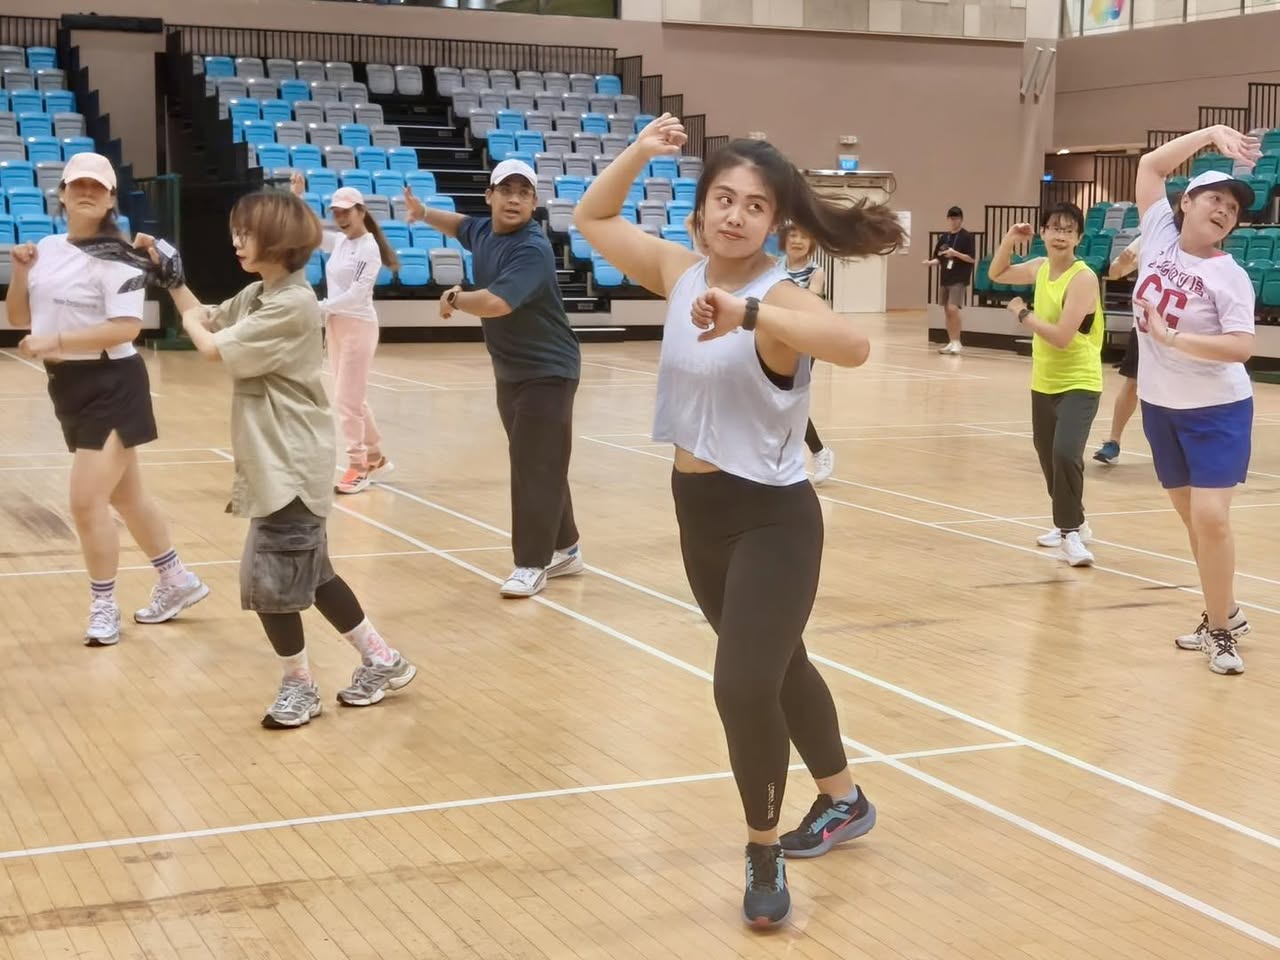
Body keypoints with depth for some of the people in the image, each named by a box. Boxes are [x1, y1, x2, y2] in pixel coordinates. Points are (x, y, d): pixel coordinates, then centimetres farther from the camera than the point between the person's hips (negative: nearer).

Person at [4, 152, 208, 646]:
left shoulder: (116, 255, -14)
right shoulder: (47, 250, 8)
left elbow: (126, 327, -25)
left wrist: (56, 341, -27)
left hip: (110, 388, -8)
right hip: (68, 387, 8)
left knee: (86, 502, -9)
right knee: (125, 495, 17)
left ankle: (103, 607, 8)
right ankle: (177, 582, 32)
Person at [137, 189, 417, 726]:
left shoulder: (293, 304, -20)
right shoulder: (257, 295, 9)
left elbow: (213, 349, -18)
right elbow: (206, 318, 18)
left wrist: (188, 321, -1)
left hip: (290, 464, -10)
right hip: (276, 460, 10)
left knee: (268, 575, -3)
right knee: (309, 572, 16)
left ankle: (298, 685, 13)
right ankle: (381, 660, 26)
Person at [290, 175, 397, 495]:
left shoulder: (369, 248, -13)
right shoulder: (338, 242, 9)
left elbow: (357, 293, -20)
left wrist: (321, 307, -24)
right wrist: (296, 197, -2)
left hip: (358, 326, -8)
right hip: (335, 326, 8)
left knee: (348, 400, -6)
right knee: (353, 399, 14)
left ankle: (359, 468, 3)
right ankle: (376, 458, 26)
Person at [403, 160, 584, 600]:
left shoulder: (533, 250, -23)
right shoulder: (483, 231, 4)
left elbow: (496, 303, -34)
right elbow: (460, 224, 31)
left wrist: (454, 298, -16)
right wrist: (424, 213, 16)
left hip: (547, 371, -9)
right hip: (509, 370, 9)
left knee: (536, 467, -8)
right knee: (530, 463, 14)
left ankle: (532, 564, -1)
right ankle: (565, 549, 26)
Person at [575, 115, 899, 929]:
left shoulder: (780, 297, -21)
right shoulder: (679, 270, 1)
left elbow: (854, 345, -43)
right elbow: (593, 219, 14)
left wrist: (748, 315, -55)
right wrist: (640, 153, 0)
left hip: (771, 520, -8)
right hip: (698, 510, 8)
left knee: (743, 688, -15)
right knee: (777, 669, 22)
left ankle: (765, 856, 8)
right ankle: (845, 802, 44)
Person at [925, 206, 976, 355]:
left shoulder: (967, 237, -6)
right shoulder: (943, 238, 11)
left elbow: (972, 259, -10)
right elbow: (938, 258, 14)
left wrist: (955, 253, -20)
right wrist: (931, 262, -8)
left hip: (959, 280, -6)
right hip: (945, 279, 7)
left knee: (953, 309, -18)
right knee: (947, 311, 9)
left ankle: (956, 342, -9)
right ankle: (951, 342, 17)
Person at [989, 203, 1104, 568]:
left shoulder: (1083, 278, -19)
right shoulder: (1040, 267, 4)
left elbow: (1062, 336, -26)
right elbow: (998, 275, 22)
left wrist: (1023, 313, -14)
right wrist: (1009, 240, 5)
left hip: (1078, 384, -8)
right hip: (1044, 383, 8)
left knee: (1065, 454, -25)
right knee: (1048, 456, 19)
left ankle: (1072, 532, -9)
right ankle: (1071, 524, 39)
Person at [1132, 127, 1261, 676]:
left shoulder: (1229, 276, -14)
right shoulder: (1159, 236, -2)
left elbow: (1241, 347, -23)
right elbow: (1151, 165, 1)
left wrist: (1171, 337, -26)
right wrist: (1211, 134, -6)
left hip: (1216, 411, -5)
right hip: (1159, 406, 5)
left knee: (1210, 517, -14)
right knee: (1191, 518, 14)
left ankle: (1219, 630, 0)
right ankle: (1225, 615, 29)